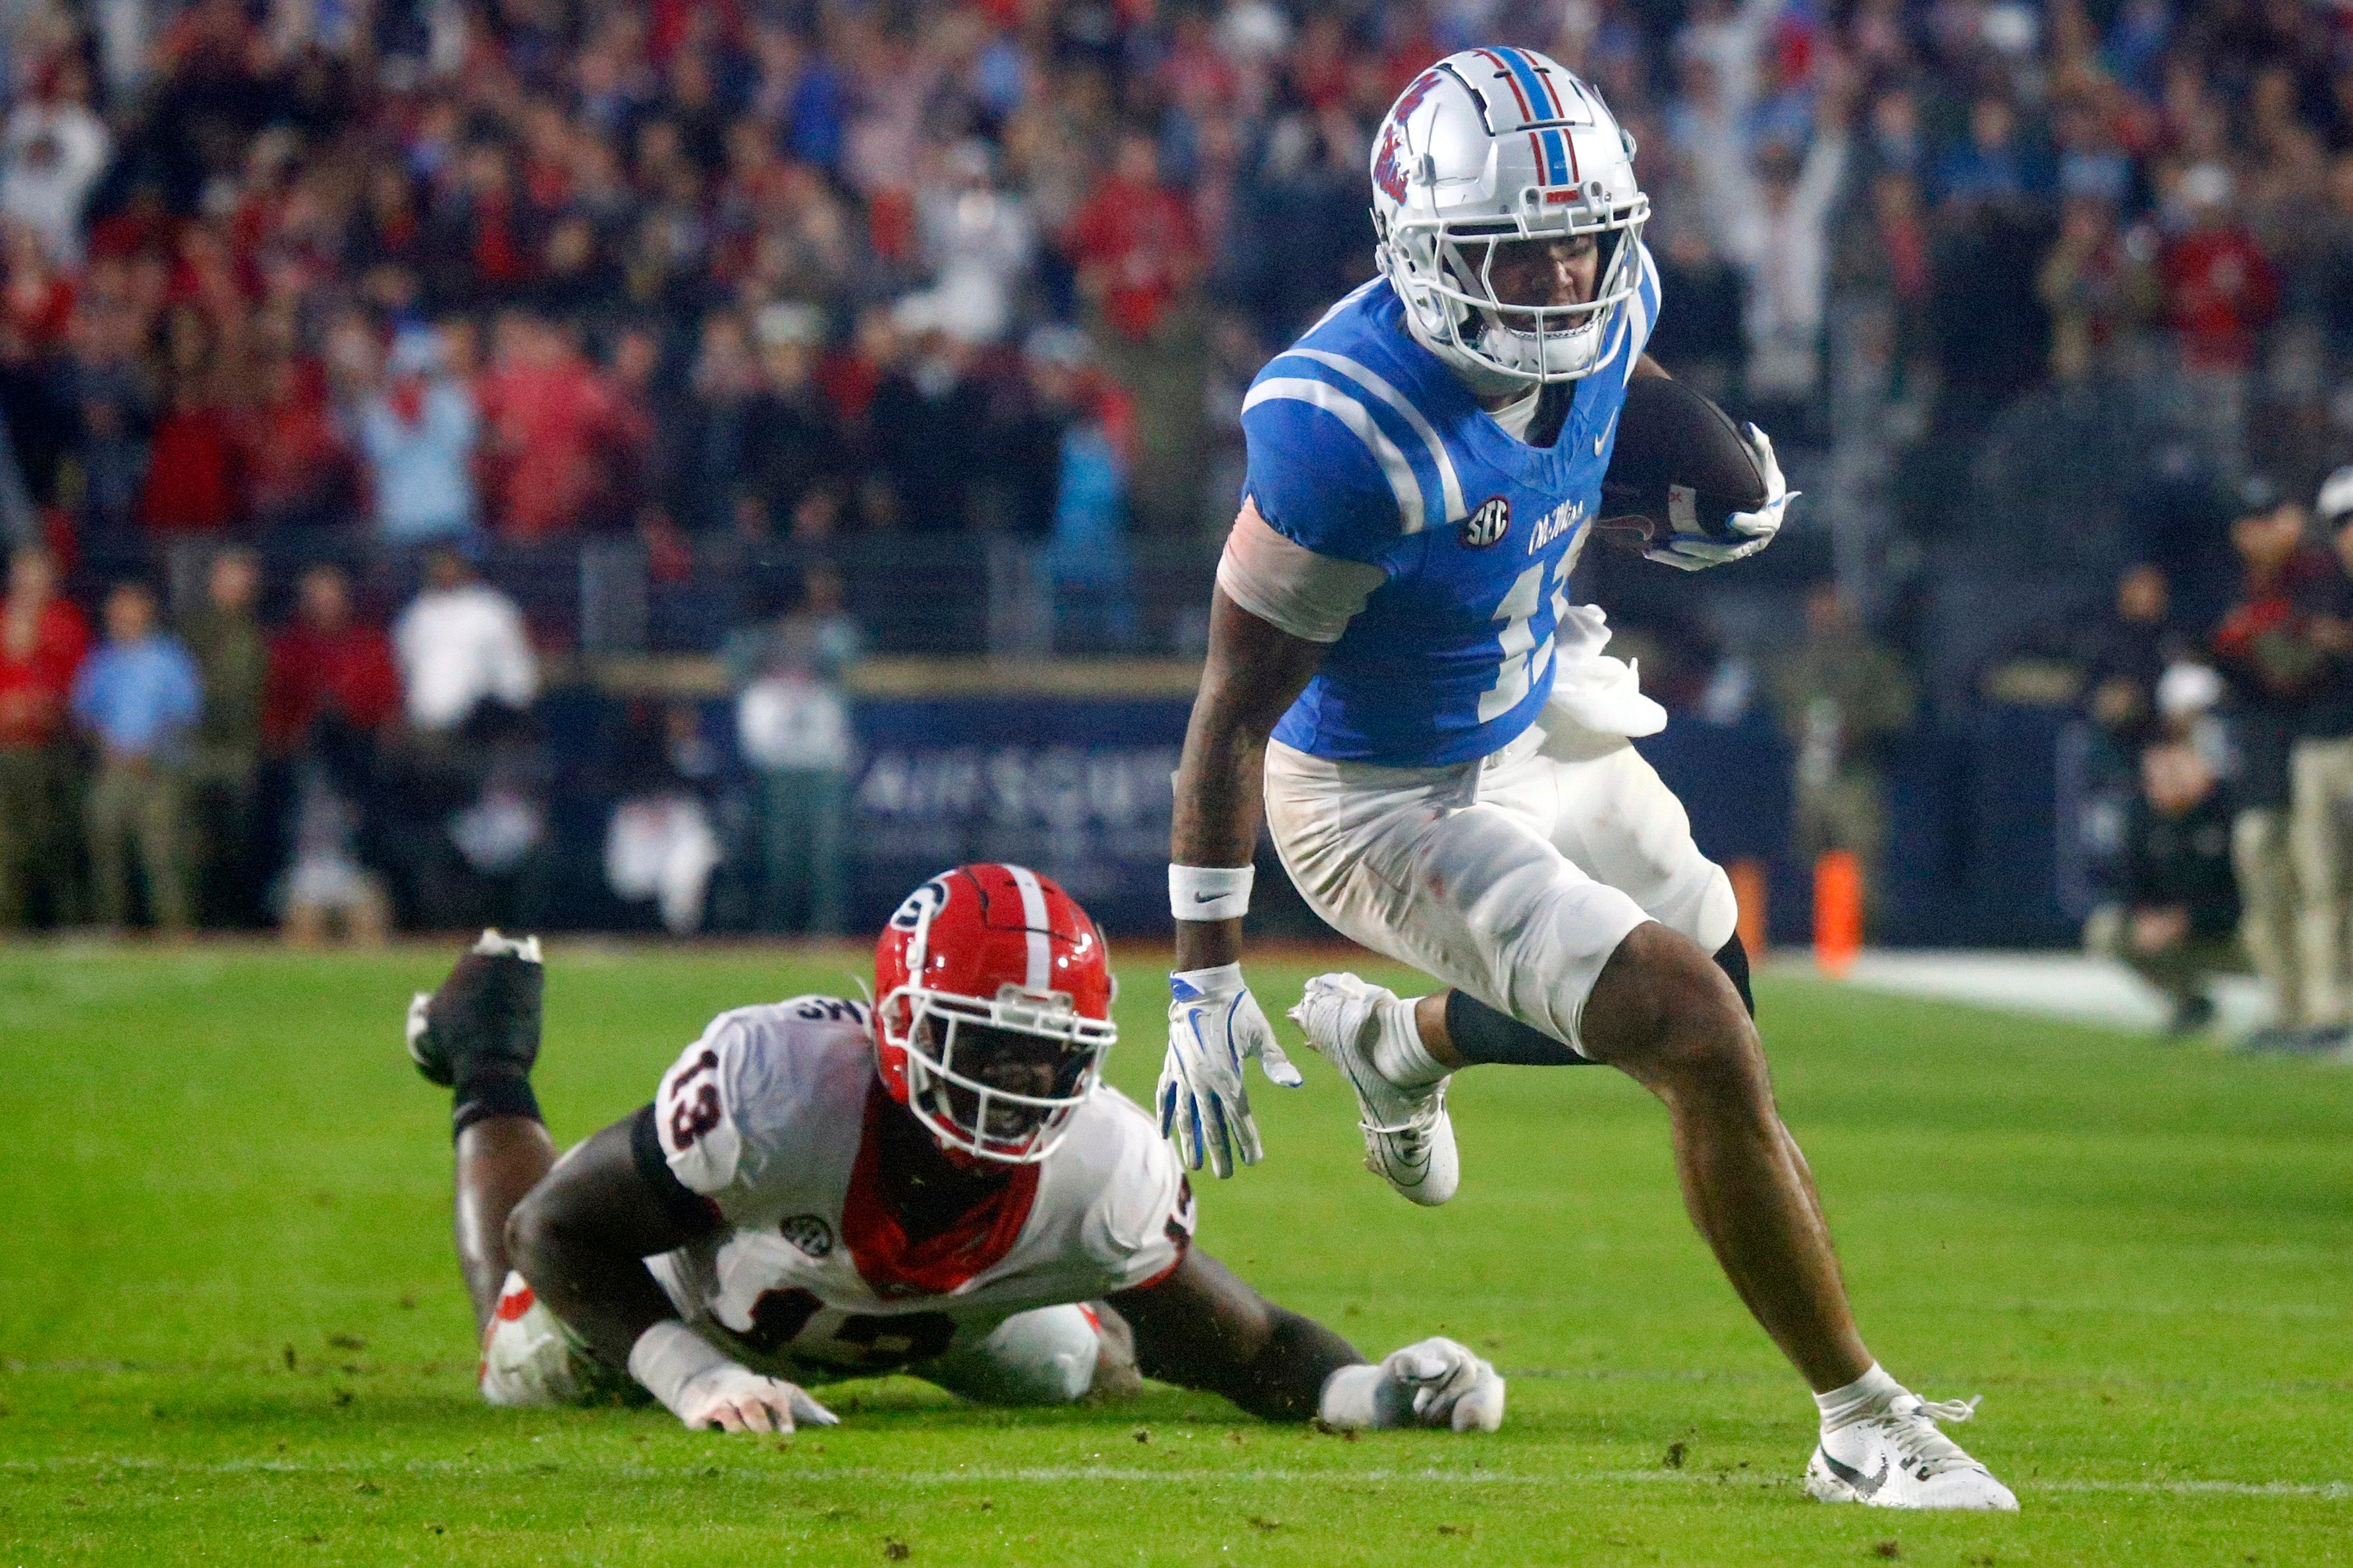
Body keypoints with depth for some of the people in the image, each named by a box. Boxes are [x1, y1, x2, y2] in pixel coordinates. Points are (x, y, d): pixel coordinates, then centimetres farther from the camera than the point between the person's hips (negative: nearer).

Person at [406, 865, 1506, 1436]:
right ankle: (492, 1052, 43)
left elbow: (1241, 1345, -28)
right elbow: (556, 1232, -36)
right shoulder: (769, 1090, -48)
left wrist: (1363, 1389, -49)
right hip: (706, 1287, -3)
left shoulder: (1103, 1177, -40)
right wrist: (694, 1376, -47)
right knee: (530, 1368, 26)